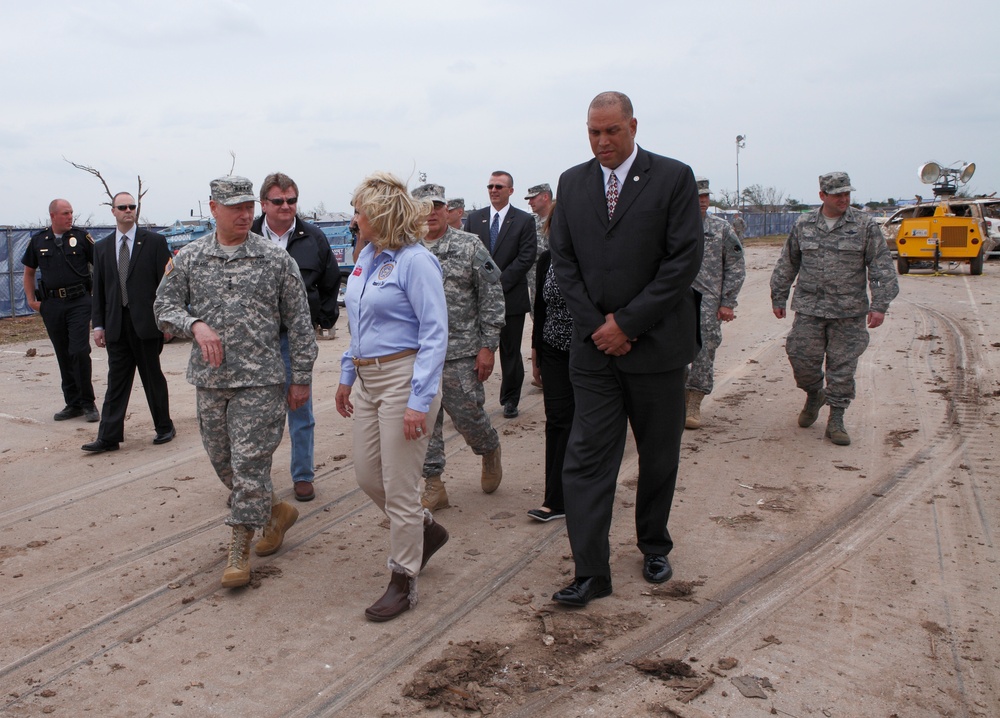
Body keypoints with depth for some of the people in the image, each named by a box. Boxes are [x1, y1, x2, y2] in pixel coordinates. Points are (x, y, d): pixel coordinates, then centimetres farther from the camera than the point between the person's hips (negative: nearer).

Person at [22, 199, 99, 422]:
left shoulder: (81, 236, 0)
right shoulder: (38, 241, 8)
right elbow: (29, 272, 18)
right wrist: (31, 300, 9)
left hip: (79, 302, -3)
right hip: (52, 305, 4)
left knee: (79, 352, -11)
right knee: (63, 356, 9)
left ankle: (87, 403, 1)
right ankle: (73, 404, 19)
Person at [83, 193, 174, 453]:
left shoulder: (154, 241, 0)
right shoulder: (102, 247, 12)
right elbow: (98, 289, 12)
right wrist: (98, 324, 6)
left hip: (146, 322, -3)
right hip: (116, 324, 3)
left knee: (153, 377, 7)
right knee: (116, 380, 5)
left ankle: (164, 427, 20)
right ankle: (109, 437, 6)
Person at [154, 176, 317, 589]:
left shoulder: (276, 259, -2)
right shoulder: (189, 258, 6)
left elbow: (298, 322, 0)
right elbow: (164, 305, 8)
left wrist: (301, 378, -2)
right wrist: (196, 325, -13)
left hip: (260, 379, -4)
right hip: (209, 380, 4)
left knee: (249, 465, -4)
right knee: (222, 461, 14)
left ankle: (239, 552, 7)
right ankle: (277, 511, 36)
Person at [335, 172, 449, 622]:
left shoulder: (415, 261, -15)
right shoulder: (366, 257, 11)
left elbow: (435, 333, -18)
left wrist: (419, 400, -22)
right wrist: (347, 376, 20)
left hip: (404, 377, -9)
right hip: (368, 379, 9)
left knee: (399, 486, -1)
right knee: (367, 475, 14)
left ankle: (403, 582, 16)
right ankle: (426, 530, 38)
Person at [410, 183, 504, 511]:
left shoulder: (470, 246, -2)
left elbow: (492, 297, -3)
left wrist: (488, 346, -8)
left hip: (461, 354, -3)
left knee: (468, 415, 3)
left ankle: (490, 451, 36)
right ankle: (433, 486, 17)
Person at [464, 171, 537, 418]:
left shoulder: (524, 220, 1)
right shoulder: (474, 218, 10)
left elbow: (526, 257, -7)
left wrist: (499, 282, -13)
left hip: (511, 295, -2)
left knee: (511, 352, 7)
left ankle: (510, 400, 20)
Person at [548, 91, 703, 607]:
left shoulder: (673, 178, -4)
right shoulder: (572, 183, 7)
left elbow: (685, 260, -10)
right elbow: (563, 261, 5)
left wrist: (627, 322, -13)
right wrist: (596, 326, -7)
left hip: (657, 344, -2)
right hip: (594, 347, 2)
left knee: (659, 456, 12)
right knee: (586, 458, -3)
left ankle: (654, 546, 34)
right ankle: (591, 572, 4)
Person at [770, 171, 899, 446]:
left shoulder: (865, 225, 0)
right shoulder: (803, 225, 6)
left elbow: (882, 267, -3)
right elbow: (787, 264, 14)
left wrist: (880, 305, -11)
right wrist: (778, 298, 14)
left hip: (849, 312, -1)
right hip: (808, 309, 2)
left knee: (843, 366, 2)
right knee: (802, 358, -1)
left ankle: (836, 420, 12)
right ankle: (813, 395, 29)